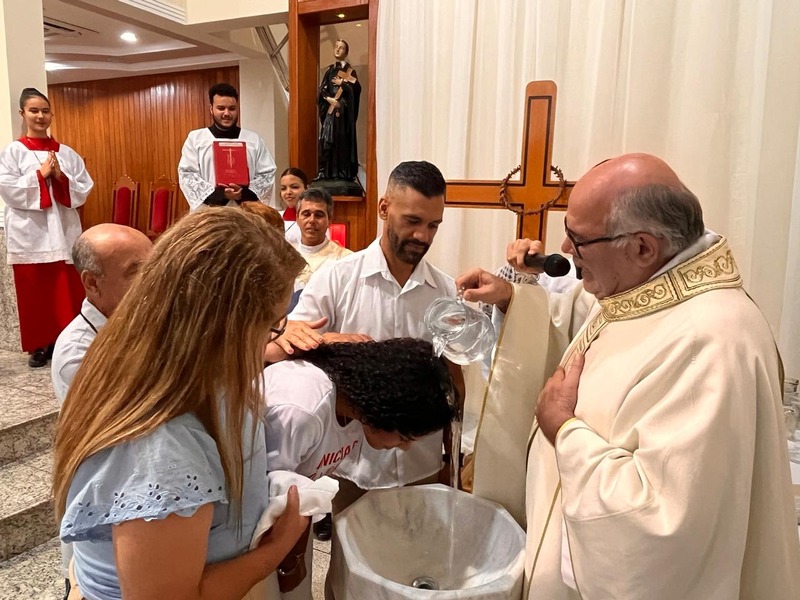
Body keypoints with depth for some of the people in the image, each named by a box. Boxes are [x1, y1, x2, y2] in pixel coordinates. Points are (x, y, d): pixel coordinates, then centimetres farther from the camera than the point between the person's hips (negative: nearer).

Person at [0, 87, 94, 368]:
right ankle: (39, 345, 16)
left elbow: (84, 190, 4)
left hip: (64, 231, 2)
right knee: (35, 293, 4)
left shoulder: (67, 153, 9)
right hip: (30, 234, -2)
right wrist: (40, 174, -12)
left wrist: (61, 176, -11)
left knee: (67, 292, 4)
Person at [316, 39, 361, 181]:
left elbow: (356, 88, -11)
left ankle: (344, 172, -1)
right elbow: (321, 90, 9)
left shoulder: (350, 70, 3)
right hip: (329, 109, 4)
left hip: (343, 110, -4)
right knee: (326, 139, -3)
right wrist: (328, 98, -9)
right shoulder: (329, 70, 15)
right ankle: (326, 171, 0)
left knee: (342, 140, -5)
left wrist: (342, 82, -5)